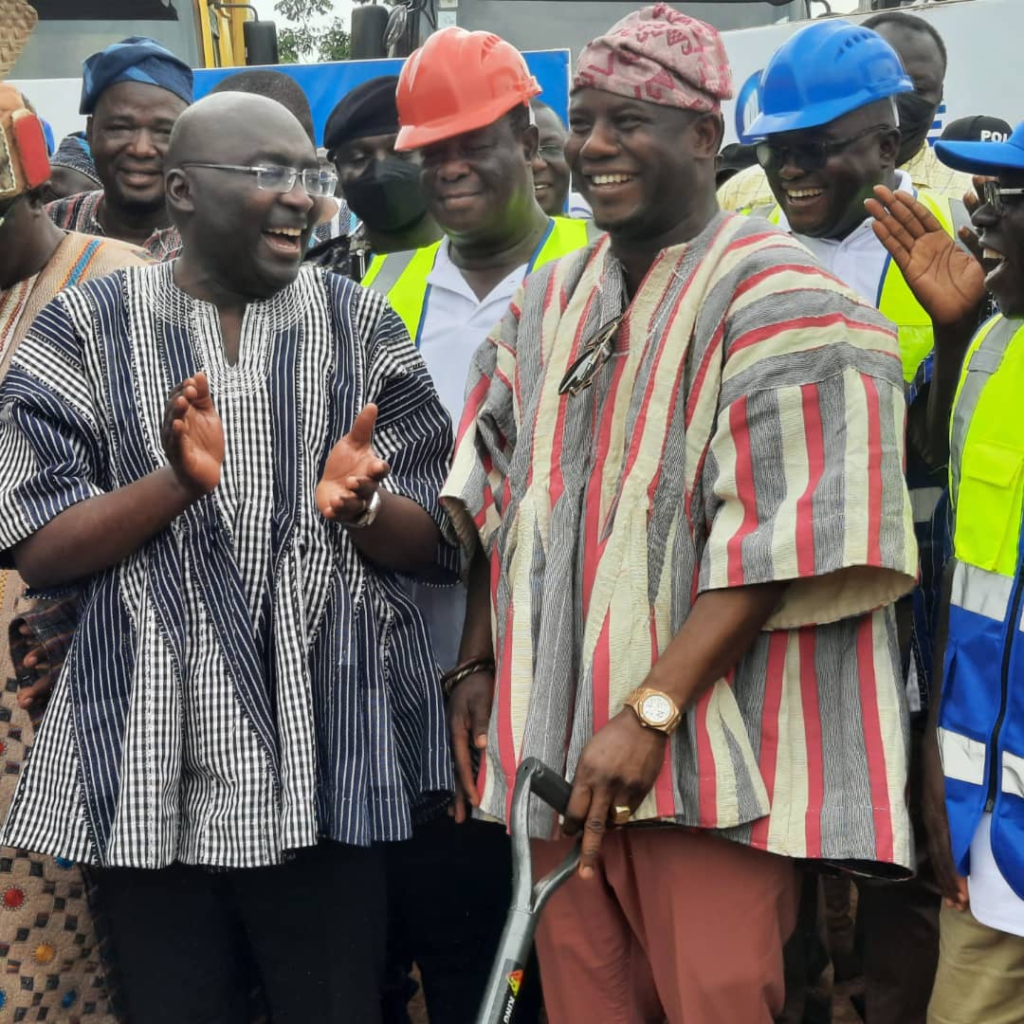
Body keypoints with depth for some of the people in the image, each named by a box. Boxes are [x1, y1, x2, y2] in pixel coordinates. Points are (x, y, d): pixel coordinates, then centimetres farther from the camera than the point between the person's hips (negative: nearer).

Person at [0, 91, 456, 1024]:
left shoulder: (361, 326, 6)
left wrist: (360, 506, -17)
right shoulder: (88, 328, 2)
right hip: (153, 767, 0)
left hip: (327, 758, 1)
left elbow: (437, 543, 5)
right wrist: (176, 481, -19)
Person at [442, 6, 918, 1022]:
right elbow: (499, 499, 21)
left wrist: (652, 713, -20)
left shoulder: (774, 298, -9)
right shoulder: (549, 302, 14)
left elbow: (775, 541, -16)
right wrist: (477, 663, 12)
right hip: (562, 744, 6)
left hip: (711, 749, -6)